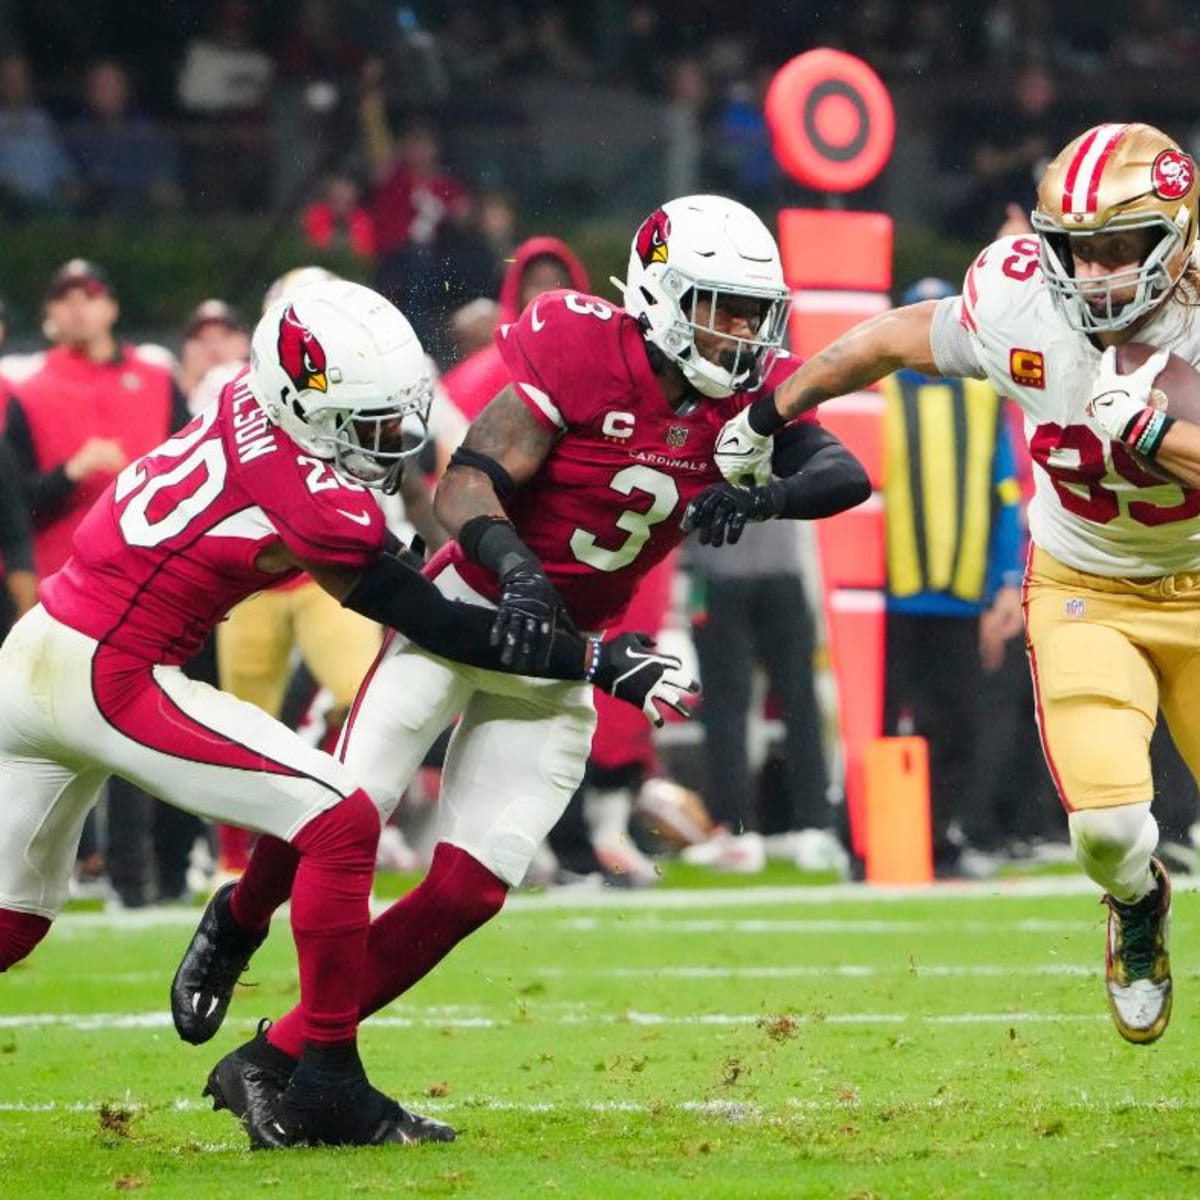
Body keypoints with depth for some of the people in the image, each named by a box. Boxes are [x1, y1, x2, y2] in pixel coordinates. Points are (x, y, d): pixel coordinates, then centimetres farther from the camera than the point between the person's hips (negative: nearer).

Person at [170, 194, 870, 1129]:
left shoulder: (750, 390, -3)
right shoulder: (584, 352, -19)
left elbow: (846, 473, -16)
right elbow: (466, 483, -24)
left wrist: (761, 494, -36)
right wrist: (517, 569, -42)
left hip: (561, 657, 5)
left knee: (471, 888, -5)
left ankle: (271, 1065, 4)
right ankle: (238, 921, 24)